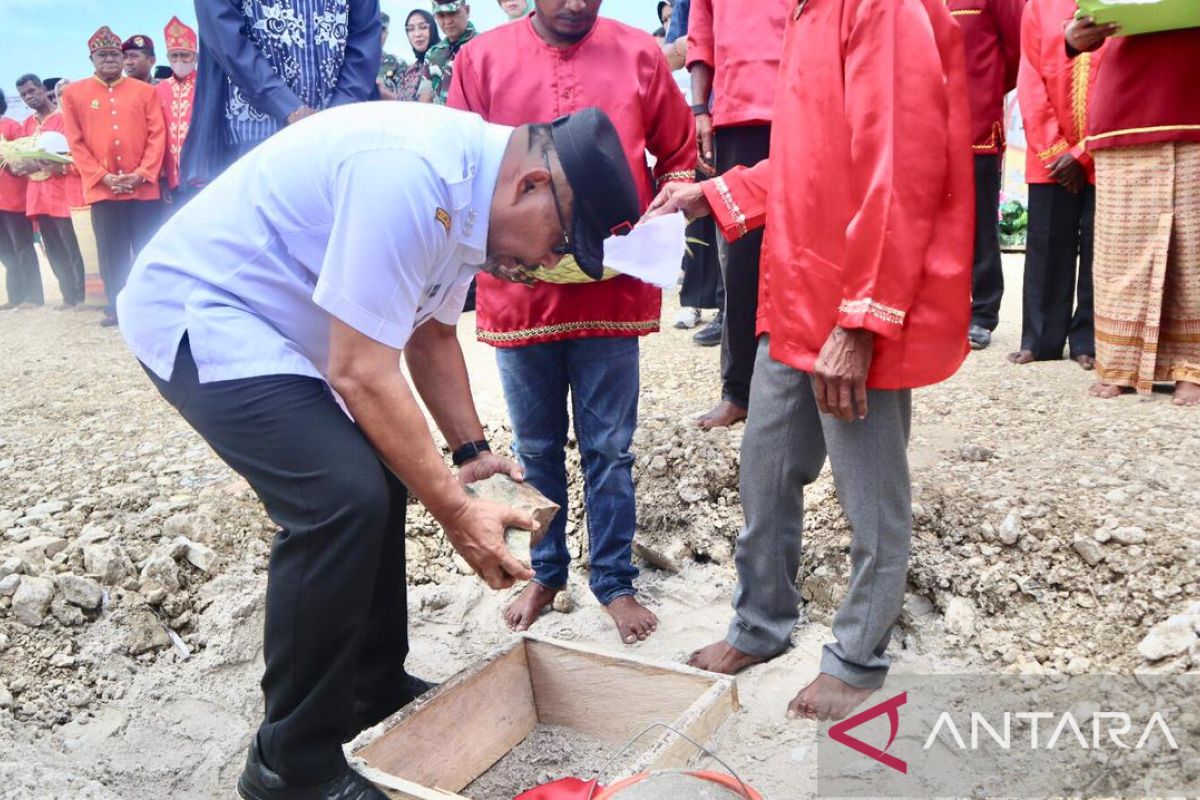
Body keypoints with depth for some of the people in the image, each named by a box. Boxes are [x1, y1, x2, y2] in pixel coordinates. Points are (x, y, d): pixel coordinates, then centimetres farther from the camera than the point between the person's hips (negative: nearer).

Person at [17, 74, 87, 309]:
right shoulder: (27, 125, 17)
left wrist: (62, 167, -24)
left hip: (64, 192, -7)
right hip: (38, 196, 7)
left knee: (73, 249, -5)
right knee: (54, 252, 8)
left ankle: (83, 296, 2)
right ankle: (69, 296, 15)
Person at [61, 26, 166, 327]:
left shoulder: (145, 90, 7)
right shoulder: (74, 93, 7)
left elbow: (157, 135, 1)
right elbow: (75, 142, 3)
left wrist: (142, 173, -10)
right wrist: (102, 176, -8)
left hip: (145, 187, 0)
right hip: (101, 189, 0)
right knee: (112, 254, 3)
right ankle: (116, 307, 13)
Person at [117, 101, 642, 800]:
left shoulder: (471, 189, 1)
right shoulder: (411, 174, -30)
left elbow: (430, 333, 12)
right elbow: (361, 375, -29)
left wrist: (471, 451, 4)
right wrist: (457, 511, -22)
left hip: (268, 319, 10)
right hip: (197, 313, -10)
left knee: (383, 475, 10)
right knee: (345, 498, -22)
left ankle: (375, 688, 27)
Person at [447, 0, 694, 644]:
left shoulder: (640, 55, 2)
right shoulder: (481, 60, 2)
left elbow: (679, 156, 11)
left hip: (613, 290, -1)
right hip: (518, 290, 1)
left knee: (608, 449, 9)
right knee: (537, 447, 15)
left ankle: (615, 581, 26)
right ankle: (545, 572, 33)